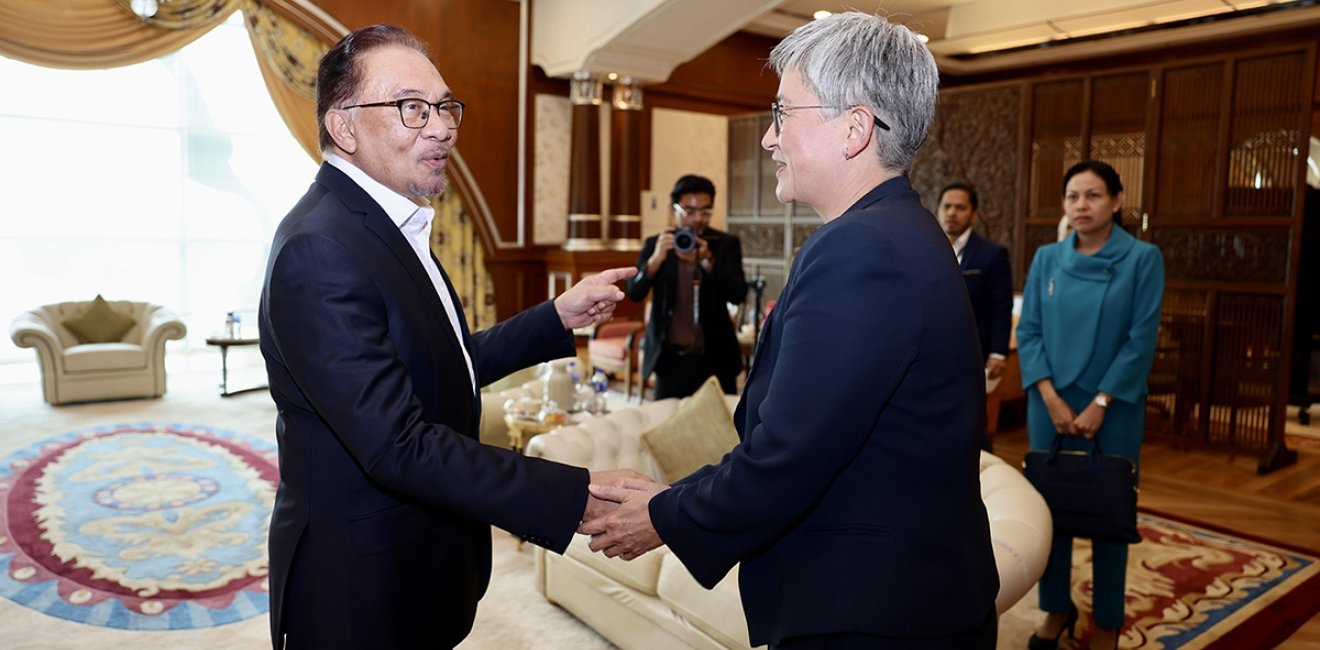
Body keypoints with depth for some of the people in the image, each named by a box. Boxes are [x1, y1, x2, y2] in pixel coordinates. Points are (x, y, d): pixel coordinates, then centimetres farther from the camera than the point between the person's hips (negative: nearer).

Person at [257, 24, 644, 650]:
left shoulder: (390, 226, 6)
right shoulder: (320, 252, -24)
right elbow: (400, 447, -30)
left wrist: (559, 316, 5)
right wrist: (577, 497, -31)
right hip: (363, 597, -8)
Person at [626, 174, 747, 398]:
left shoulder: (726, 244, 3)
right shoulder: (655, 244, 5)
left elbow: (738, 295, -8)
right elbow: (634, 293, -5)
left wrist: (707, 261, -23)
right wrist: (656, 259, -22)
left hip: (715, 359, 0)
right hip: (670, 360, 0)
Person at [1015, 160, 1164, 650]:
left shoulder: (1142, 259, -5)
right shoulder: (1046, 259, 3)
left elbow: (1141, 340, -9)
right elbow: (1028, 331, 1)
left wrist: (1100, 404, -12)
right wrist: (1051, 397, -9)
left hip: (1113, 407, -2)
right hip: (1050, 403, 3)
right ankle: (1057, 609, 26)